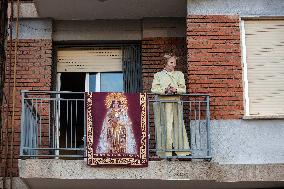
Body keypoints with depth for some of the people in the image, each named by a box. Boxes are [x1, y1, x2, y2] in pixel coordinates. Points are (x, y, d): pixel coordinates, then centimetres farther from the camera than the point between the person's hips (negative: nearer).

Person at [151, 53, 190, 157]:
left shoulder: (179, 74, 17)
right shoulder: (158, 75, 12)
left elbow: (183, 89, 9)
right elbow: (154, 89, 1)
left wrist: (175, 90, -11)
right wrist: (165, 90, -14)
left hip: (175, 103, 2)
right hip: (162, 103, -2)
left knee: (177, 125, -5)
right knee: (164, 127, -6)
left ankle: (181, 151, -5)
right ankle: (165, 152, -4)